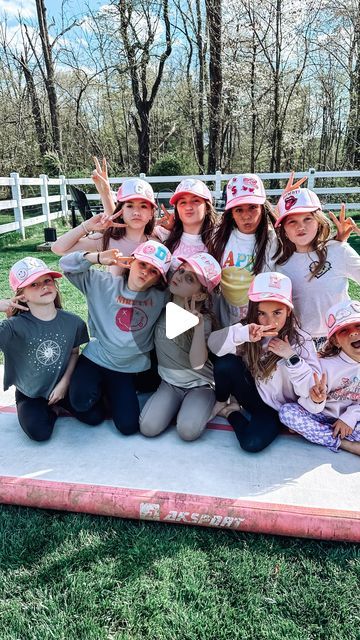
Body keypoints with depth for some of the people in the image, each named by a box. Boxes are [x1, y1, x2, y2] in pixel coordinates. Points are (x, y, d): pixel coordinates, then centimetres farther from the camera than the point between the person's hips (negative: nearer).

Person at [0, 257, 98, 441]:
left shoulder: (73, 322, -14)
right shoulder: (15, 326, -25)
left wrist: (64, 383, -6)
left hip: (62, 386, 2)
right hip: (29, 393, -2)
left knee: (94, 417, -9)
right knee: (40, 433, -21)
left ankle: (59, 403, 18)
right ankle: (52, 409, 13)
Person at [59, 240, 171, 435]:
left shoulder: (160, 296, -2)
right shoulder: (103, 283, -7)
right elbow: (67, 264, -9)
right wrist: (98, 258, -24)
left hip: (130, 368, 2)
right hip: (95, 359, -2)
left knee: (128, 426, -4)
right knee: (82, 402, -28)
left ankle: (110, 390, 26)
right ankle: (99, 386, 10)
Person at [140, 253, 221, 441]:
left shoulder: (202, 319, -17)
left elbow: (197, 363, -28)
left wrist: (199, 326, -38)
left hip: (199, 385, -3)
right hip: (169, 383, 3)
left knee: (188, 431, -26)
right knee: (148, 427, -18)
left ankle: (204, 406, 6)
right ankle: (178, 405, 10)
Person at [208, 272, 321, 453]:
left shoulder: (301, 341, -16)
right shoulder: (249, 331, -10)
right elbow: (214, 344, -26)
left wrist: (292, 357, -31)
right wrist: (243, 333, -42)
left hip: (274, 408, -2)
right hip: (251, 391, 2)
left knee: (253, 443, -29)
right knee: (225, 363, -27)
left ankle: (231, 413, 4)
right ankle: (220, 403, 4)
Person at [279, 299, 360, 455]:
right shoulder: (326, 364, -13)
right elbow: (312, 409, -15)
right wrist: (317, 400, -36)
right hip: (325, 417, 0)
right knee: (286, 411, -26)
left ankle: (313, 432, -16)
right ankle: (346, 444, -20)